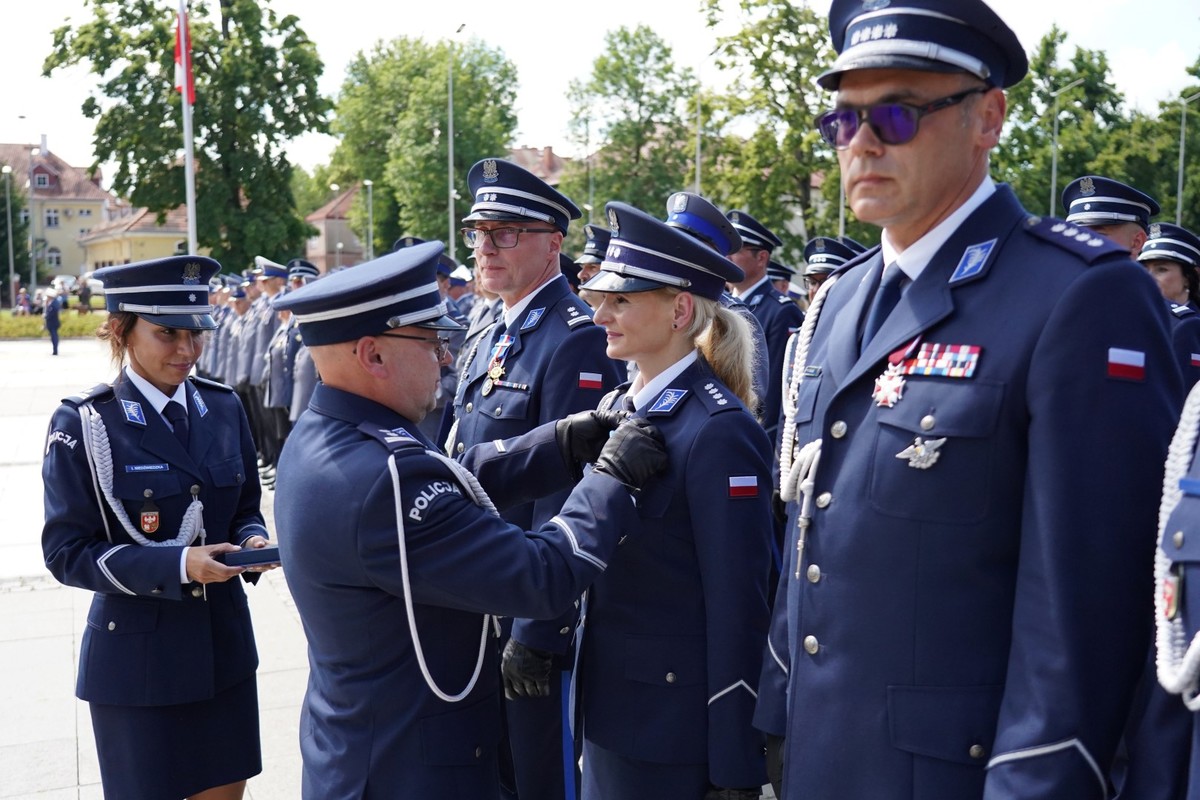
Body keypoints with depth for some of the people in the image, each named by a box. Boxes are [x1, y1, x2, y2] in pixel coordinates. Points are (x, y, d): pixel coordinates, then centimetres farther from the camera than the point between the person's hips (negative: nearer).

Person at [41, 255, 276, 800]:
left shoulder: (223, 408, 2)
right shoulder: (84, 425, -11)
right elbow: (67, 551, -12)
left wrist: (252, 541, -14)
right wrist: (177, 565, -25)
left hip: (224, 643, 4)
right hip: (138, 654, -4)